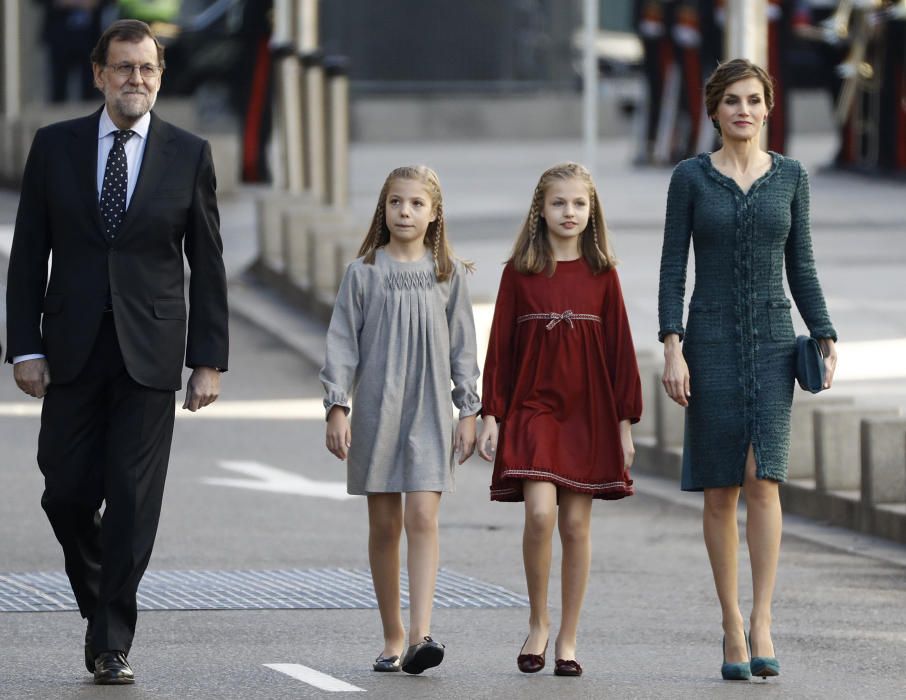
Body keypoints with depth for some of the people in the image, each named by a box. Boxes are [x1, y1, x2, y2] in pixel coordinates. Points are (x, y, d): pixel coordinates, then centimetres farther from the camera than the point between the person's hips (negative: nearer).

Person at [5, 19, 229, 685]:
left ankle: (112, 643, 0)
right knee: (67, 492, 1)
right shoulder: (55, 147, 5)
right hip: (73, 351, 1)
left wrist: (209, 361, -1)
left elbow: (207, 264, 4)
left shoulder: (189, 155, 3)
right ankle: (101, 606, 25)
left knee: (133, 499, -5)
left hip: (150, 351, -1)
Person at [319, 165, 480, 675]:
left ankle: (421, 635, -20)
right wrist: (337, 406, -5)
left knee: (423, 518, -12)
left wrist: (469, 410, 5)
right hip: (377, 408, 0)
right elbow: (343, 341, 1)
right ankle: (393, 638, 13)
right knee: (384, 525, 5)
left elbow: (463, 345, 8)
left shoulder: (449, 274, 5)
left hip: (429, 409, 0)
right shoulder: (364, 273, 2)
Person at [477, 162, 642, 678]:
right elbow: (500, 346, 4)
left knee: (576, 524, 1)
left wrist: (625, 422, 3)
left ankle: (568, 640, 10)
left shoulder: (602, 274, 5)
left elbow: (620, 349, 6)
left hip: (589, 413, 1)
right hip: (533, 408, -1)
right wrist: (491, 415, -1)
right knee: (540, 513, -17)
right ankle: (538, 624, 2)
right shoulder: (520, 273, 3)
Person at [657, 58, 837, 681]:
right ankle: (732, 626, 11)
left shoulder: (791, 176, 7)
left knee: (763, 478, -14)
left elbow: (801, 267, 10)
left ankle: (762, 625, -14)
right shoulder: (691, 177, 1)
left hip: (773, 342, 1)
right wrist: (672, 349, -11)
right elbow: (673, 267, -1)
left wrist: (827, 339, 0)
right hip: (711, 342, -1)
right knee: (721, 489, 2)